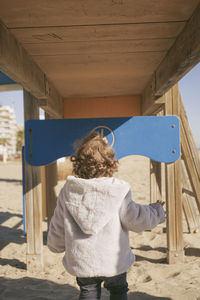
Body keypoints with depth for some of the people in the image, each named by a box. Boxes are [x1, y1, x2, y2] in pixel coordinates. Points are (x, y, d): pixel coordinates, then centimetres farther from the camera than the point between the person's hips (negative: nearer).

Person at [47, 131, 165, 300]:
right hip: (114, 261, -1)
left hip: (81, 262, 2)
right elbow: (137, 220, -10)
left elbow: (58, 227, 1)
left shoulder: (68, 191, -8)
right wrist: (157, 211, 8)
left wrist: (56, 246, 22)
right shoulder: (117, 191, -17)